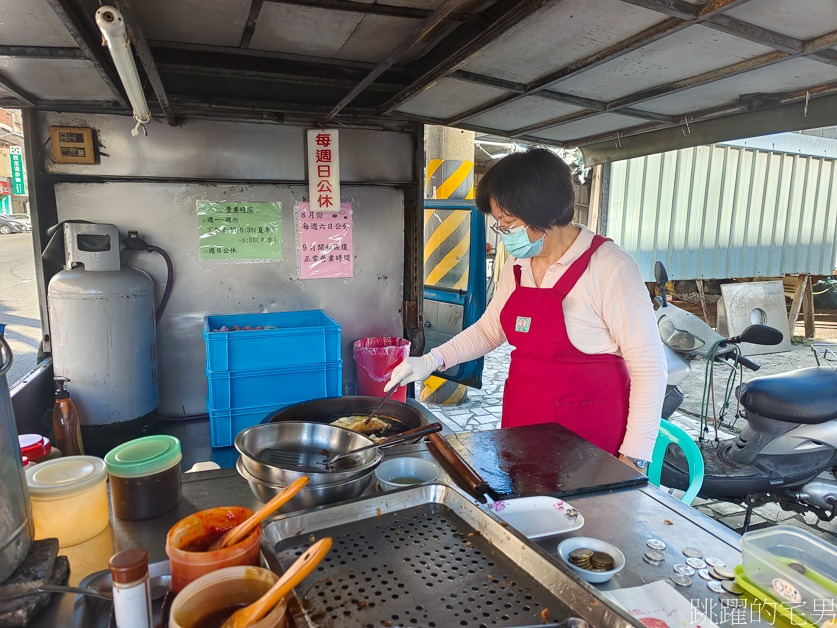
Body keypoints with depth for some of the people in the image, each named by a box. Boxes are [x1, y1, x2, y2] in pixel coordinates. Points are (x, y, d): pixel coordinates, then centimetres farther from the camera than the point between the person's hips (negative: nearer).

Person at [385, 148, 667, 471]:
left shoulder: (609, 267, -18)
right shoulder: (517, 266, 3)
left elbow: (648, 365, -14)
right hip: (522, 421, 6)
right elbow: (489, 329, 14)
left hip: (589, 433, -6)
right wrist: (432, 360, 1)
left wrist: (633, 458, -14)